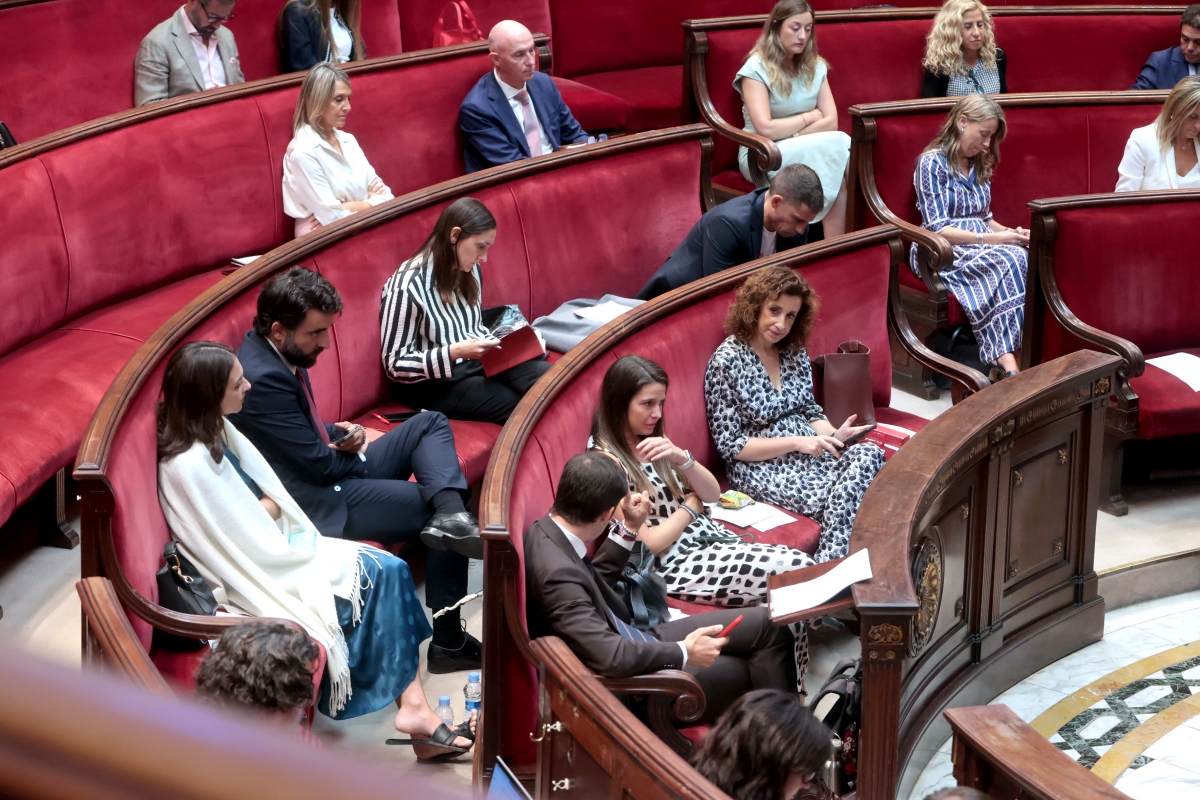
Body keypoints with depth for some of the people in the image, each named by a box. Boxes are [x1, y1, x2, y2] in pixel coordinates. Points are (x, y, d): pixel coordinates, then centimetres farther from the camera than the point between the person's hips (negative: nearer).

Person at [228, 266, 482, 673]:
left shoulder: (275, 352, 3)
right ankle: (447, 643, -4)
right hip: (323, 503, -10)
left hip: (336, 469, 10)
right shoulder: (262, 379, -27)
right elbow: (321, 465, -22)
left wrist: (339, 434, -1)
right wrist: (358, 451, -1)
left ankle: (451, 515, -21)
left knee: (430, 425, 5)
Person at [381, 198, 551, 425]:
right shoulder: (407, 287, -20)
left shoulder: (469, 271, 2)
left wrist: (501, 344, -4)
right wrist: (455, 352, -27)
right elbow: (395, 365, -16)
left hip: (473, 363, 7)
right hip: (432, 383, -7)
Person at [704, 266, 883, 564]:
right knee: (838, 498, -31)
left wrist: (834, 435, -7)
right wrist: (796, 442, -18)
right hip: (761, 466, -6)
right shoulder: (727, 361, -10)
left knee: (870, 455, -25)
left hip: (809, 452, 6)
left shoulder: (795, 354, 10)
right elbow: (730, 445, -11)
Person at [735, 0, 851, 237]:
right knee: (834, 145, -30)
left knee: (846, 149, -30)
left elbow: (831, 122, -1)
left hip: (805, 151, 5)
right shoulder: (757, 69, -10)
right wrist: (810, 116, -7)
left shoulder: (815, 66, 7)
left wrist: (793, 135, -16)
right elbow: (766, 129, -20)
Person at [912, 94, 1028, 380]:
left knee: (1021, 256, -29)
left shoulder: (979, 165, 17)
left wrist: (1009, 232, 1)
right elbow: (937, 228, -13)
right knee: (1009, 260, -34)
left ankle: (1005, 361, -39)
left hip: (979, 249, 7)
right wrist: (990, 239, -19)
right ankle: (1007, 362, -42)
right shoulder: (933, 163, -6)